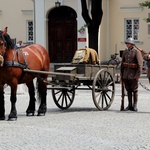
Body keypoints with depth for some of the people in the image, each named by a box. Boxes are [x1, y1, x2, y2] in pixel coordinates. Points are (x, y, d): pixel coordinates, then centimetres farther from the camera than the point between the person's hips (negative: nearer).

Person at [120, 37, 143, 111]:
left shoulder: (137, 52, -8)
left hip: (133, 74, -6)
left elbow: (140, 64, -12)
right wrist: (121, 73, 11)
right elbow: (122, 63, 16)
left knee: (134, 90, 0)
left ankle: (135, 106, 5)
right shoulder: (125, 52, 11)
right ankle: (129, 105, 13)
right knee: (128, 90, 8)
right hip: (126, 73, 6)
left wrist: (138, 74, -18)